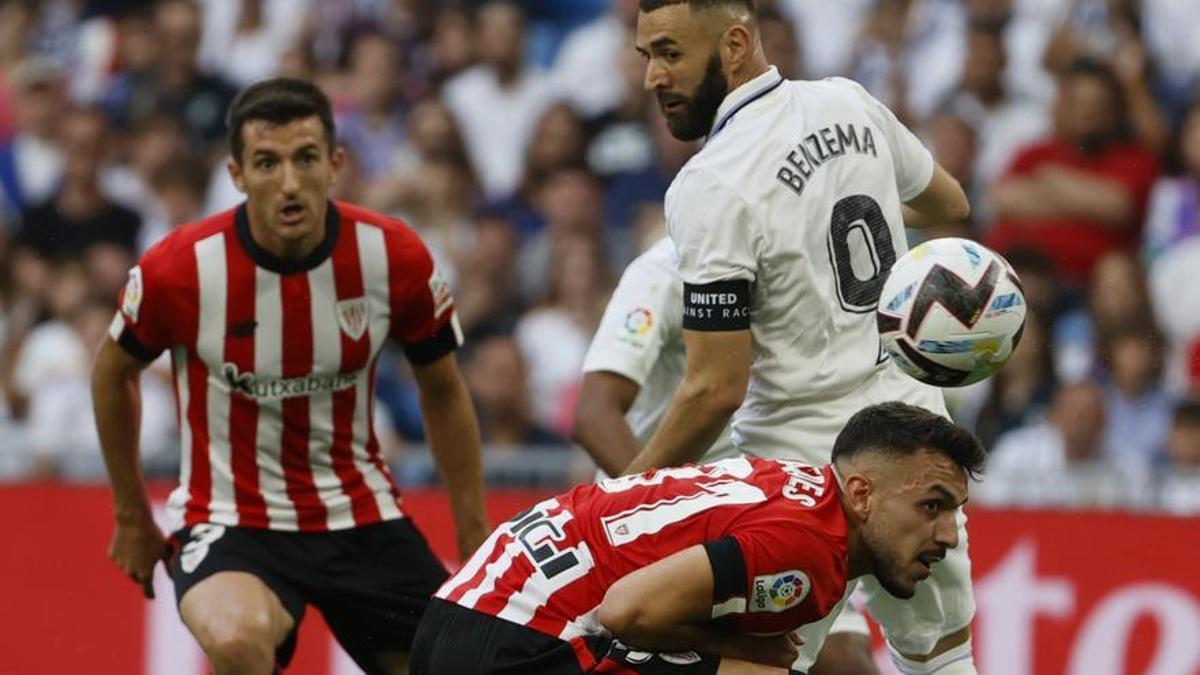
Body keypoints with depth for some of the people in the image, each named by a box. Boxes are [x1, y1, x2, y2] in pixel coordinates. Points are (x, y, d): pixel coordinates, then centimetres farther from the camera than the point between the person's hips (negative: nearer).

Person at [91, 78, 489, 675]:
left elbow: (442, 390, 7)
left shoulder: (394, 257, -11)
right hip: (232, 521, -3)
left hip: (361, 512, 4)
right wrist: (132, 515, 11)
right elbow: (113, 372, 5)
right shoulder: (179, 268, -16)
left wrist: (474, 536, 6)